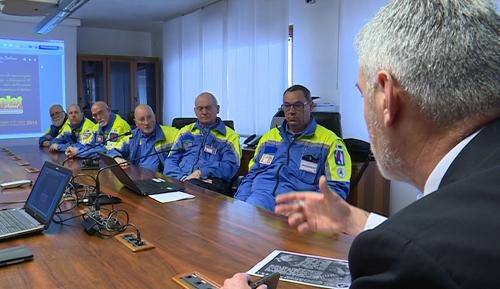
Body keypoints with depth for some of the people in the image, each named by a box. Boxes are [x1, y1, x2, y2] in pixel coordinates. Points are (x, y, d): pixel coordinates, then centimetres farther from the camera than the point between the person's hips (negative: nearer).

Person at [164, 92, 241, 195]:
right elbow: (171, 161, 15)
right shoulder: (185, 131, 25)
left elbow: (230, 167, -1)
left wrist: (201, 172, -15)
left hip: (211, 182, -2)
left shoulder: (230, 135, 12)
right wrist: (183, 177, -6)